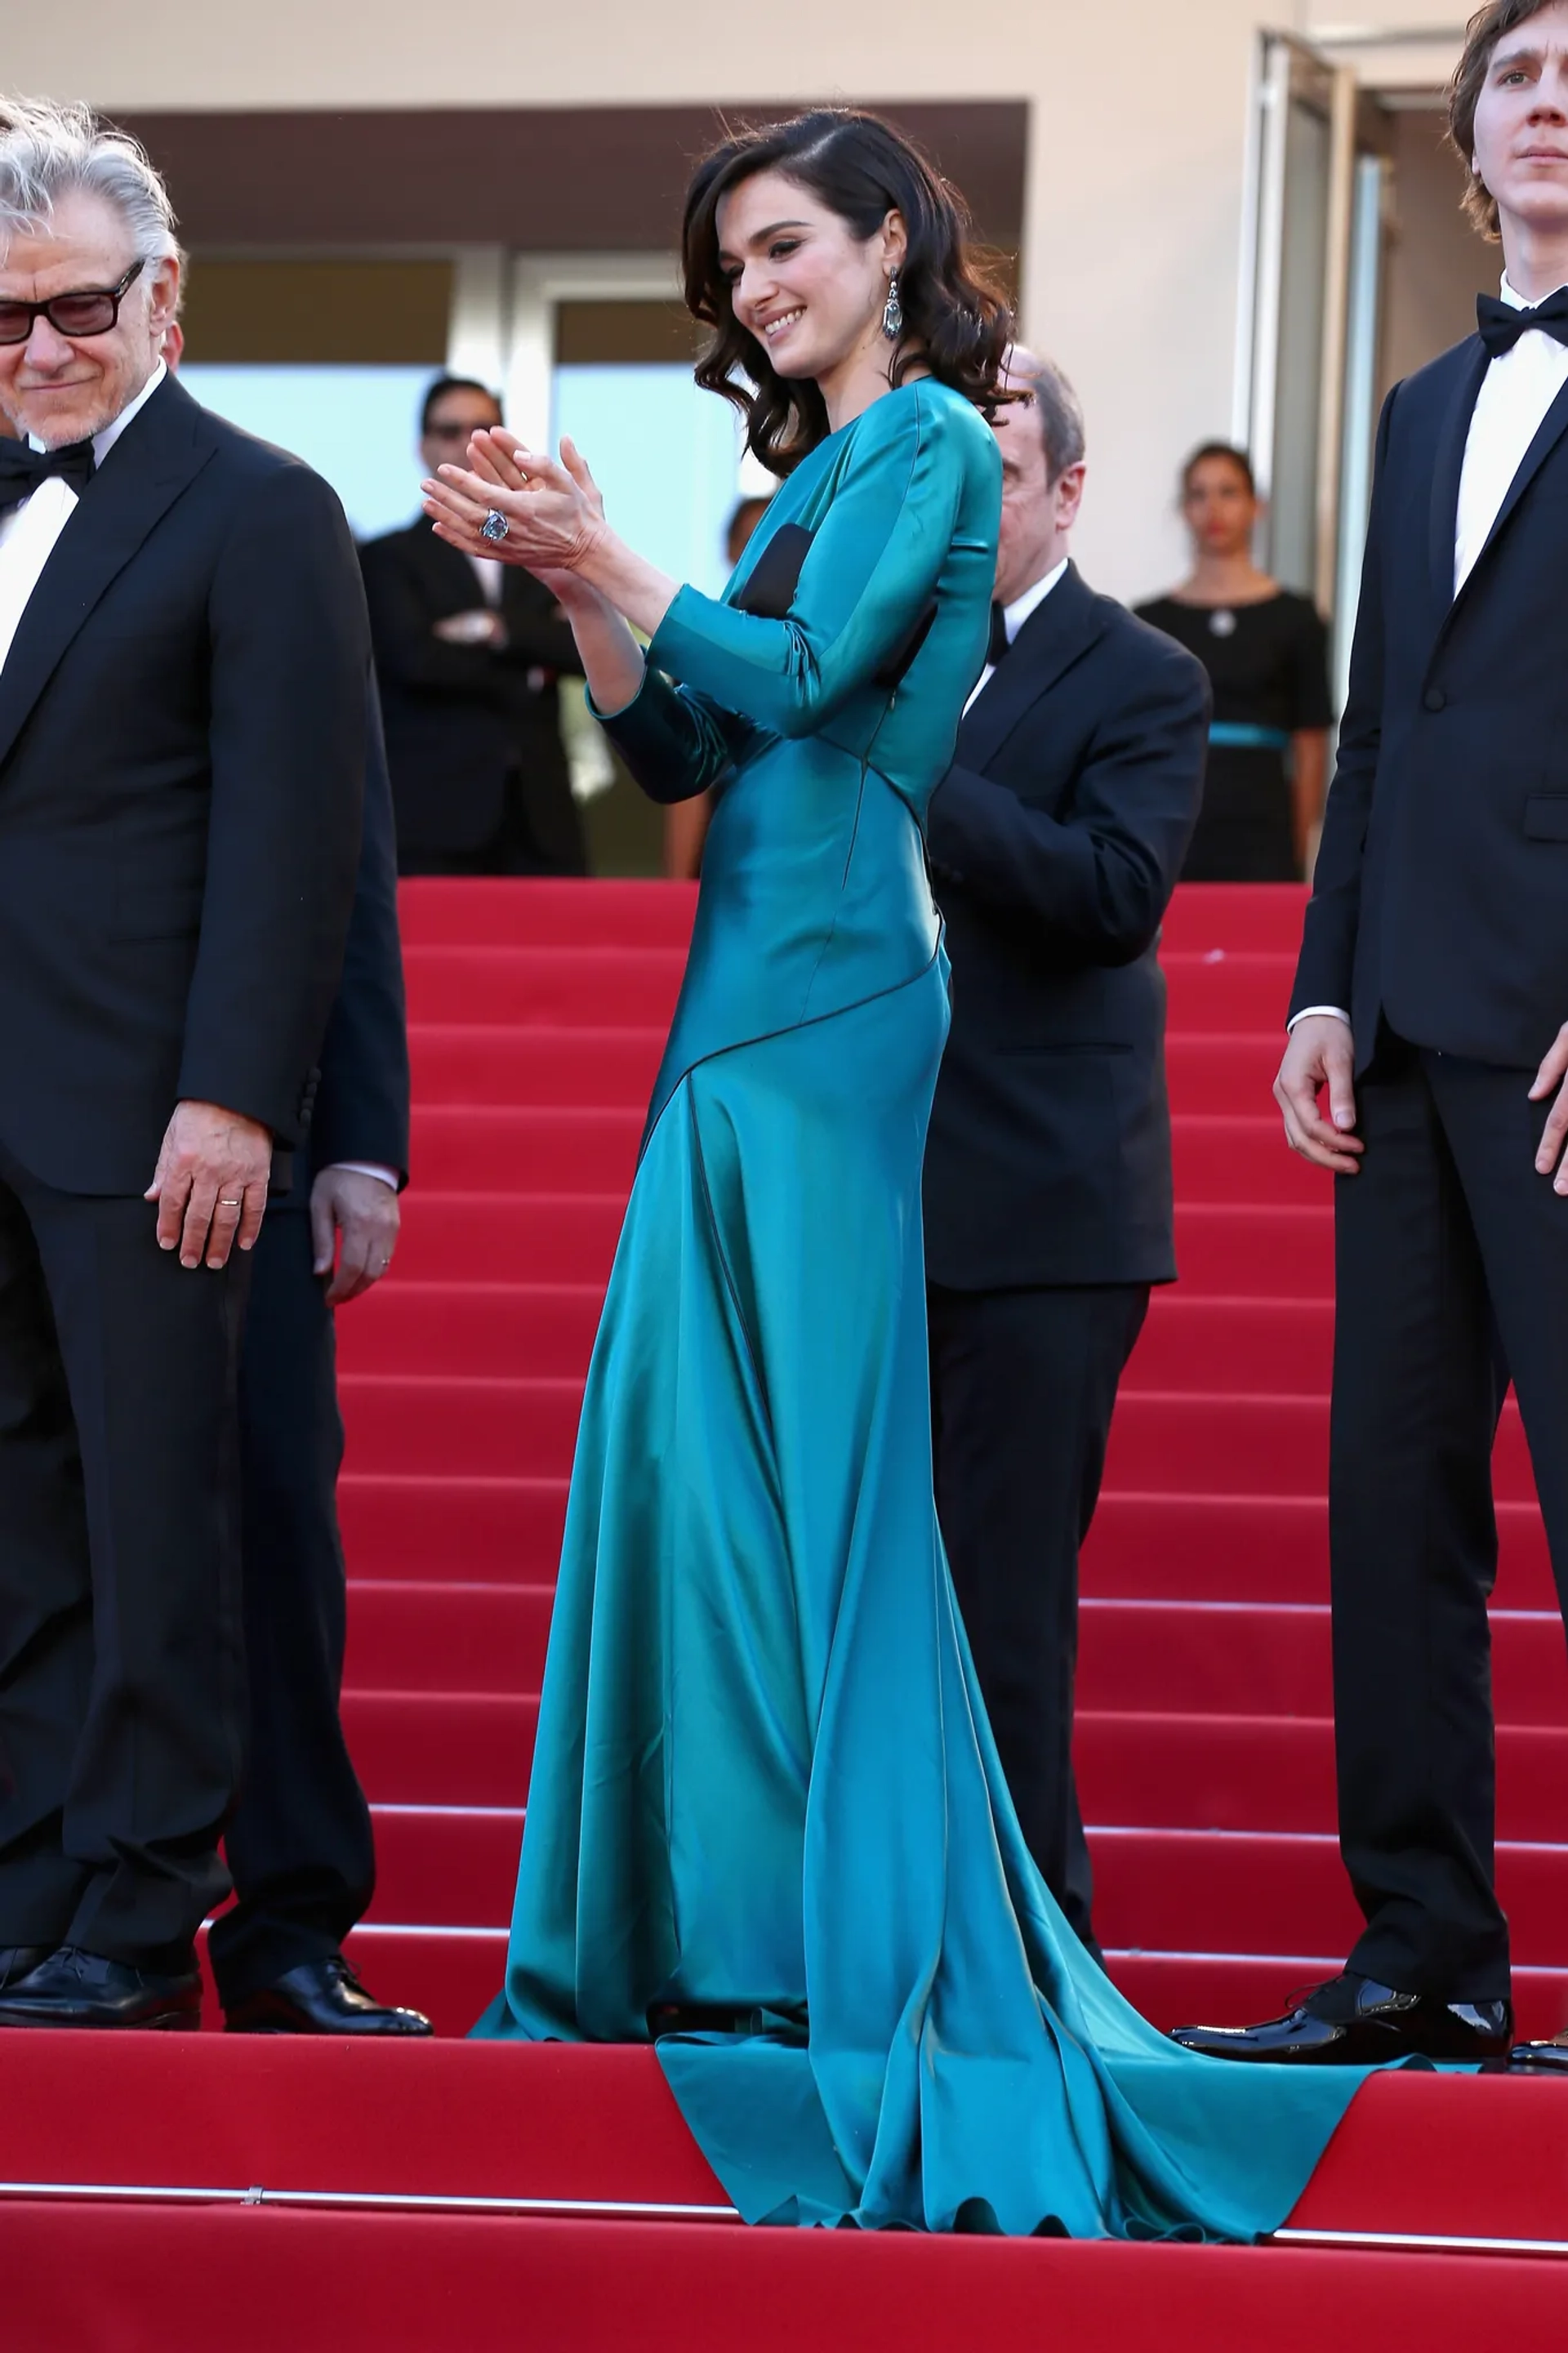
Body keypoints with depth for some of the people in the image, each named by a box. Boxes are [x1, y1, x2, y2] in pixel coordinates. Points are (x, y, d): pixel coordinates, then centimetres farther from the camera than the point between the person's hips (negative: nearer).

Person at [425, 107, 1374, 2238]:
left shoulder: (930, 442, -4)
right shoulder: (814, 475, 20)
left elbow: (799, 678, -15)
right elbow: (682, 749, 16)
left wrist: (604, 557, -11)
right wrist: (568, 587, 5)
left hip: (828, 992, -9)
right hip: (751, 995, 9)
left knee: (799, 1461, -9)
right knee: (705, 1441, 7)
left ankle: (851, 1943, -7)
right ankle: (727, 1931, 9)